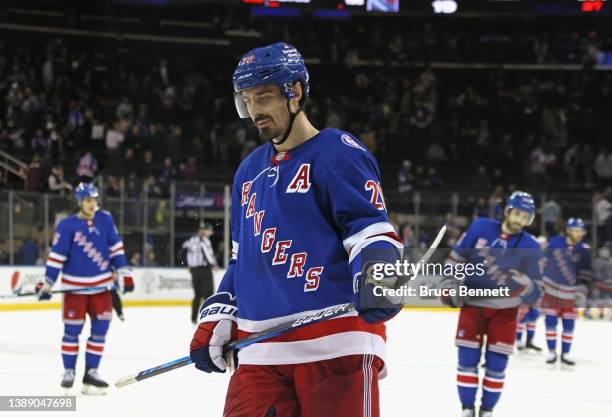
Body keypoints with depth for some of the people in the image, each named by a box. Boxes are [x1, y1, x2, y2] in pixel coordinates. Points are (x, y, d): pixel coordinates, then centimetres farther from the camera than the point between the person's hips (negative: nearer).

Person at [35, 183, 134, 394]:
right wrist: (47, 284, -9)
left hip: (100, 285, 3)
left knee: (100, 327, 1)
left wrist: (124, 273, 3)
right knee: (72, 329, 2)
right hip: (75, 286, -3)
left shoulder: (105, 219, 0)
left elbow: (115, 248, 7)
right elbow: (57, 256, -8)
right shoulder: (67, 225, -10)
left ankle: (91, 372, 7)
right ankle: (69, 372, 15)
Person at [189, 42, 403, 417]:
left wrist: (375, 277, -29)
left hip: (336, 340, -7)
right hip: (261, 350, 7)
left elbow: (370, 228, -10)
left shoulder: (339, 153, -1)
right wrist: (217, 319, 20)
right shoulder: (250, 171, 22)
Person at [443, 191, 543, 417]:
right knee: (467, 358, -1)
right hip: (472, 304, 0)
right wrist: (451, 284, 0)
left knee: (497, 364, 0)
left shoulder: (531, 246, -9)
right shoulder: (480, 227, -8)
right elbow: (456, 257, 4)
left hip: (504, 310, 0)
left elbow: (535, 290, -13)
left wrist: (522, 285, -34)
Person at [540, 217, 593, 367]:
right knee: (550, 321, -1)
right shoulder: (555, 242, -6)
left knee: (569, 324, 2)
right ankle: (552, 352, 8)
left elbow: (586, 273, -5)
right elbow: (544, 261, 4)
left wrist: (581, 290, -13)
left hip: (570, 292, 1)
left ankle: (565, 353, 12)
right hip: (551, 287, -1)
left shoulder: (584, 250, -6)